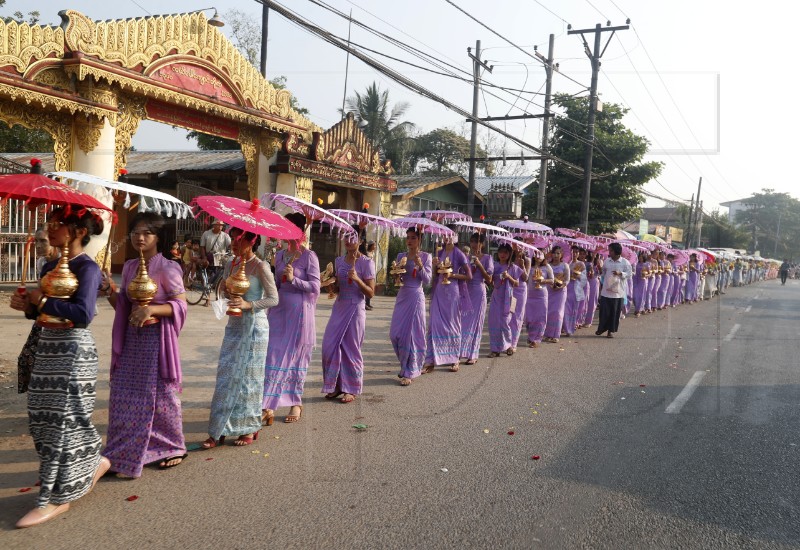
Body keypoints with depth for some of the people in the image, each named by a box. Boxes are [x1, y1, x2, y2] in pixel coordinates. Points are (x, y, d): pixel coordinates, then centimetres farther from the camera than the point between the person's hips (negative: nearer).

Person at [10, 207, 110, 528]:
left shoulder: (87, 268, -13)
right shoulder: (49, 267, 12)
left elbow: (82, 315, -26)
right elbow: (42, 311, 18)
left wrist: (42, 302, -16)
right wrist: (27, 306, -3)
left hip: (74, 351, -9)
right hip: (47, 347, 9)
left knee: (63, 421, -2)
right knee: (43, 419, 14)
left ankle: (56, 497, 10)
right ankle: (94, 463, 32)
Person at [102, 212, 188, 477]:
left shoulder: (167, 268, -11)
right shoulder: (129, 267, 8)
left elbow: (181, 305, -12)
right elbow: (123, 306, 13)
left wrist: (151, 309, -25)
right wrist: (110, 291, -5)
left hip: (157, 340, -6)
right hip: (132, 339, 6)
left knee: (161, 396, 4)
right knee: (122, 396, 7)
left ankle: (174, 448, 24)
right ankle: (123, 455, 20)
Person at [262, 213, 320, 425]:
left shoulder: (309, 256, -7)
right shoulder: (280, 255, 11)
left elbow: (315, 287, -11)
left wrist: (293, 279, -20)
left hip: (299, 312, -5)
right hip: (280, 310, 5)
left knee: (295, 357, 4)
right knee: (273, 356, 0)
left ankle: (296, 403, 20)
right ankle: (268, 407, 3)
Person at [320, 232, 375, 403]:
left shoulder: (366, 262, -8)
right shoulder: (339, 260, 9)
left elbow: (371, 293, -10)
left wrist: (357, 279, -24)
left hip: (356, 308, -6)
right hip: (339, 306, 6)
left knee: (350, 348, 0)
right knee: (330, 345, 3)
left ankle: (351, 389, 14)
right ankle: (336, 385, 18)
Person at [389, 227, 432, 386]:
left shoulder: (425, 256, -2)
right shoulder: (401, 256, 9)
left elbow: (427, 280, -7)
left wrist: (419, 265, -21)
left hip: (416, 297, -5)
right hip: (402, 296, 5)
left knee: (411, 333, -3)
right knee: (395, 334, 5)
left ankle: (409, 372, 5)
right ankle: (405, 366, 26)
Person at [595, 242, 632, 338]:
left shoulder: (625, 262, -5)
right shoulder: (607, 260, 5)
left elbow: (629, 274, -5)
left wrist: (620, 273, -21)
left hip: (618, 291, -2)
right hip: (606, 290, 3)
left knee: (615, 311, 3)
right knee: (604, 310, 4)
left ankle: (611, 330, 14)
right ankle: (602, 328, 19)